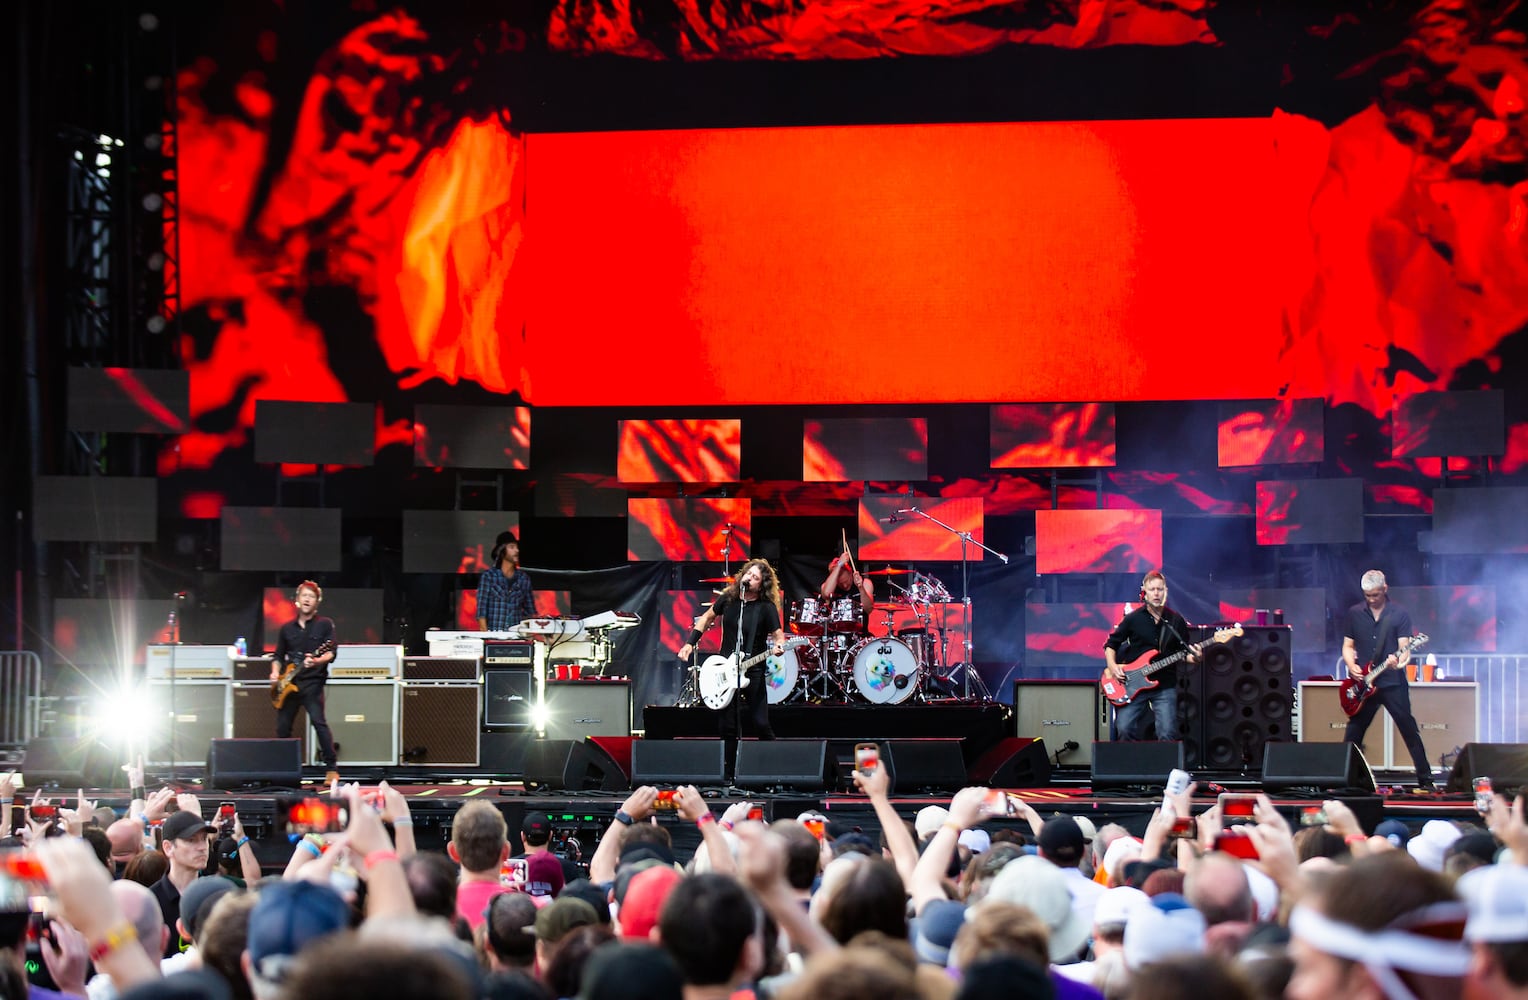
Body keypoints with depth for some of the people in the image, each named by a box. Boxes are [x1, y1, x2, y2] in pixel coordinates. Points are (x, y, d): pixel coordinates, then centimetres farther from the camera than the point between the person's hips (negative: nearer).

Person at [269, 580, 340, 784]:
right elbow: (278, 656, 21)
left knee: (318, 721, -19)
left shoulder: (325, 624, 4)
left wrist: (317, 661, -26)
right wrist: (275, 672, 2)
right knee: (282, 727, 5)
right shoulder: (287, 628, 16)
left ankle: (332, 769, -19)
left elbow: (332, 652, -6)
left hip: (313, 681, -5)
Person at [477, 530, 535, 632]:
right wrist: (485, 634, -11)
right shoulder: (488, 576, 4)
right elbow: (481, 609, -1)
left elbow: (530, 611, 16)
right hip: (494, 632, -3)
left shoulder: (524, 577, 12)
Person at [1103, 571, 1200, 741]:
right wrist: (1113, 666, -6)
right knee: (1125, 729, -11)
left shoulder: (1176, 621, 6)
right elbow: (1111, 644, 10)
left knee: (1168, 734, -9)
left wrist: (1192, 657, -11)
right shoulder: (1133, 619, 3)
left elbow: (1185, 651, 12)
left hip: (1165, 686, 0)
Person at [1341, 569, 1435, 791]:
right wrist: (1352, 666, -7)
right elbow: (1347, 646, 13)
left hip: (1393, 683, -3)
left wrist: (1397, 658, -27)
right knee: (1353, 734, 6)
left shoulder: (1399, 614, 1)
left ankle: (1425, 781, 1)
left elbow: (1404, 646, -5)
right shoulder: (1355, 613, 9)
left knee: (1409, 731, -3)